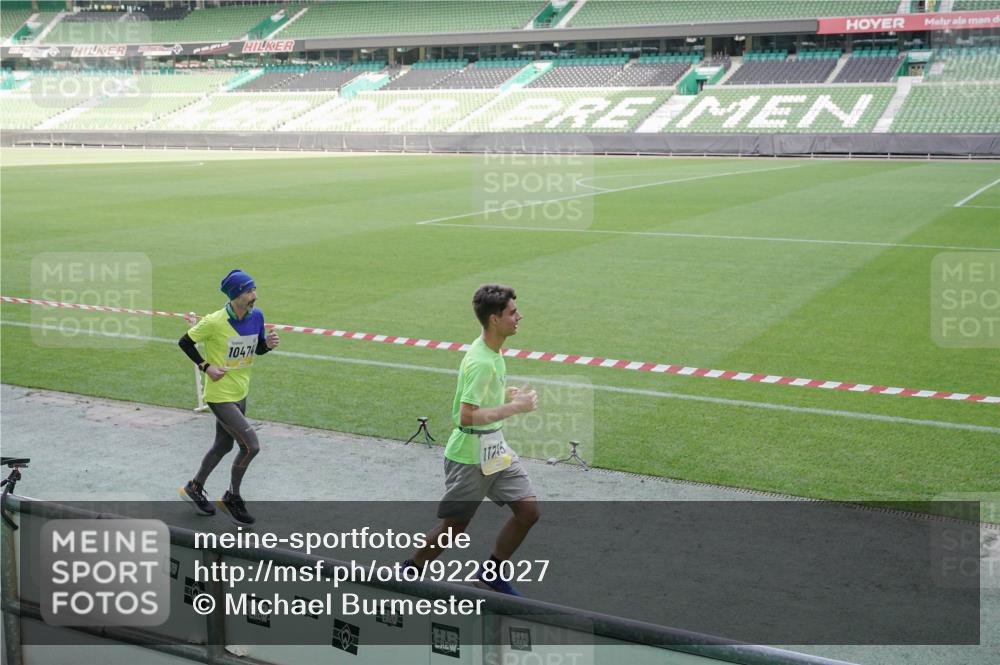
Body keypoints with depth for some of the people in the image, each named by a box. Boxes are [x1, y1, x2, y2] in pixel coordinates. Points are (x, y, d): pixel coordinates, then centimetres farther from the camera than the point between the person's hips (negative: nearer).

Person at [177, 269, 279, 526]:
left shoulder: (256, 316, -4)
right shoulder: (214, 322, -21)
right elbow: (185, 342, -8)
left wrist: (268, 344, -11)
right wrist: (205, 367, -15)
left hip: (240, 393, 8)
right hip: (220, 395, -7)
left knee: (223, 446, 22)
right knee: (251, 446, -13)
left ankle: (194, 488, 44)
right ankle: (232, 498, 9)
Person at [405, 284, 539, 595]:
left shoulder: (491, 351, 5)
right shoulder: (481, 362, -25)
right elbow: (466, 416, -30)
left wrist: (510, 394, 4)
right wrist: (514, 408, -25)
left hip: (495, 449, 9)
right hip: (470, 455, -9)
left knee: (528, 510, 3)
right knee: (453, 527, 3)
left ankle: (491, 572, 22)